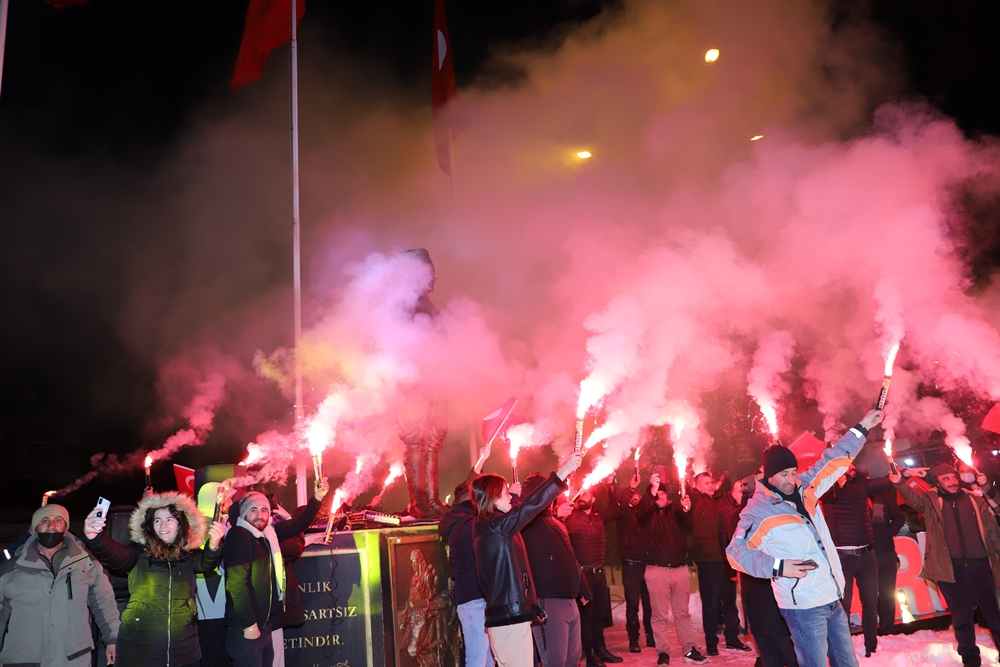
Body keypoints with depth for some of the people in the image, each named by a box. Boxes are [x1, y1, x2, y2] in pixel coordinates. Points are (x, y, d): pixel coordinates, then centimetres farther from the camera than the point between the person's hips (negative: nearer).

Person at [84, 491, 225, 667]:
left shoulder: (189, 553, 2)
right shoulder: (140, 552, -2)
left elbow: (206, 563, -16)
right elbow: (116, 555, -20)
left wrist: (213, 544, -39)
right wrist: (94, 536, -41)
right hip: (140, 645, -1)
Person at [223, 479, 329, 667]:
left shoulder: (267, 534, 8)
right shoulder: (239, 537, -15)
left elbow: (298, 525, 18)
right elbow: (236, 584, -21)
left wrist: (317, 498, 4)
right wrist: (249, 625, -20)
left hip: (263, 625, 8)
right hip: (246, 628, -8)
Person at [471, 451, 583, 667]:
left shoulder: (487, 526, 14)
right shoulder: (492, 525, -14)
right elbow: (529, 506, -23)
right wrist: (561, 473, -22)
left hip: (509, 616, 10)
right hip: (510, 618, -10)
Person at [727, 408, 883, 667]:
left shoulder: (805, 488, 7)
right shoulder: (758, 511, -12)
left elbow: (833, 462, 16)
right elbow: (737, 552, -13)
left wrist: (862, 429, 17)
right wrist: (778, 567, -22)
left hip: (833, 599, 7)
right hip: (804, 607, -7)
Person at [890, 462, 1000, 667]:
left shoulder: (974, 499, 9)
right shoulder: (931, 501, 2)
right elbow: (913, 497, -20)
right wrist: (900, 483, -41)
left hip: (980, 565, 1)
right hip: (951, 568, -1)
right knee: (961, 616, 10)